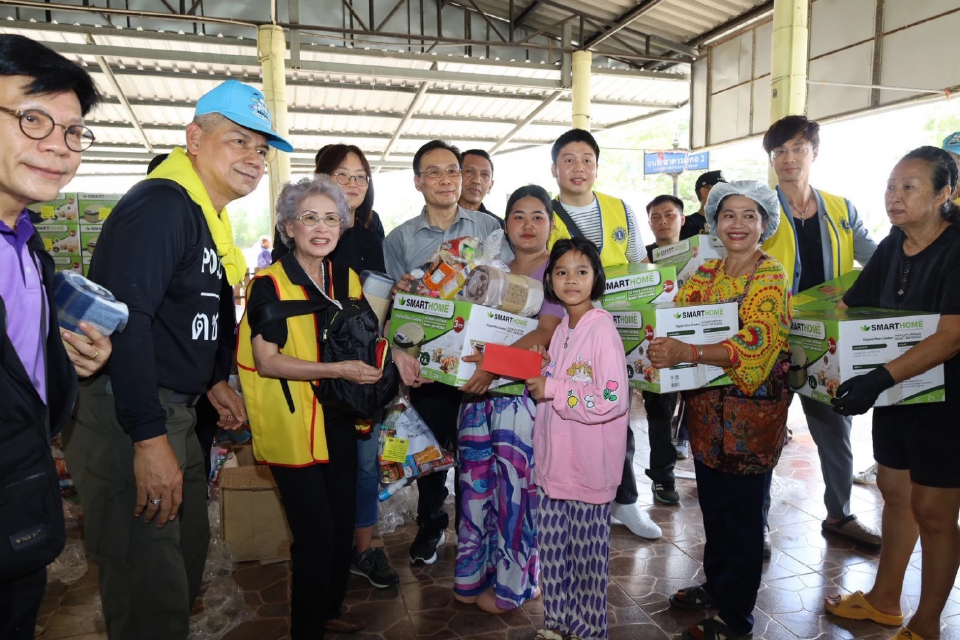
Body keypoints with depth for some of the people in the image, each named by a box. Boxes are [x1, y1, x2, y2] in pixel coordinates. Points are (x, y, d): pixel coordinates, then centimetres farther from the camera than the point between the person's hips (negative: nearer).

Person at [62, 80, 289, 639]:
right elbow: (122, 319, -28)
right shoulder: (161, 205, -18)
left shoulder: (207, 217, 14)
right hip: (125, 419, -10)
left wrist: (214, 382, 22)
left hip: (171, 414, 10)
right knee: (152, 595, -1)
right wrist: (150, 437, -28)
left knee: (188, 554, 23)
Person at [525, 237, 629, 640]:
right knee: (553, 544, 16)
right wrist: (541, 373, 3)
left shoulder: (602, 329, -16)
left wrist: (552, 390, -21)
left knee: (588, 551, 9)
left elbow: (613, 401, -24)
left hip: (588, 463, -7)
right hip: (554, 457, 7)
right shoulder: (561, 328, 8)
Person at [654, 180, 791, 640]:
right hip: (705, 408, 6)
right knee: (712, 503, 19)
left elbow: (753, 345, -25)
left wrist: (685, 352, -35)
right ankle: (716, 584, 39)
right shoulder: (705, 273, 9)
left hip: (750, 412, -6)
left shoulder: (771, 276, -11)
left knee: (742, 512, 6)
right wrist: (660, 348, -16)